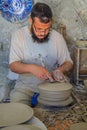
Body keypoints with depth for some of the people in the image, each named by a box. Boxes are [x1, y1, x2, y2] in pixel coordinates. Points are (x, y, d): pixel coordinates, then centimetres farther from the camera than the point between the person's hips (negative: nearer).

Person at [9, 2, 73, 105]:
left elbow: (68, 63, 5)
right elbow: (13, 65, -10)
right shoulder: (19, 35, -6)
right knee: (17, 98, -26)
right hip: (26, 85, -1)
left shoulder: (57, 37, -2)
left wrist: (61, 70, -19)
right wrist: (31, 68, -30)